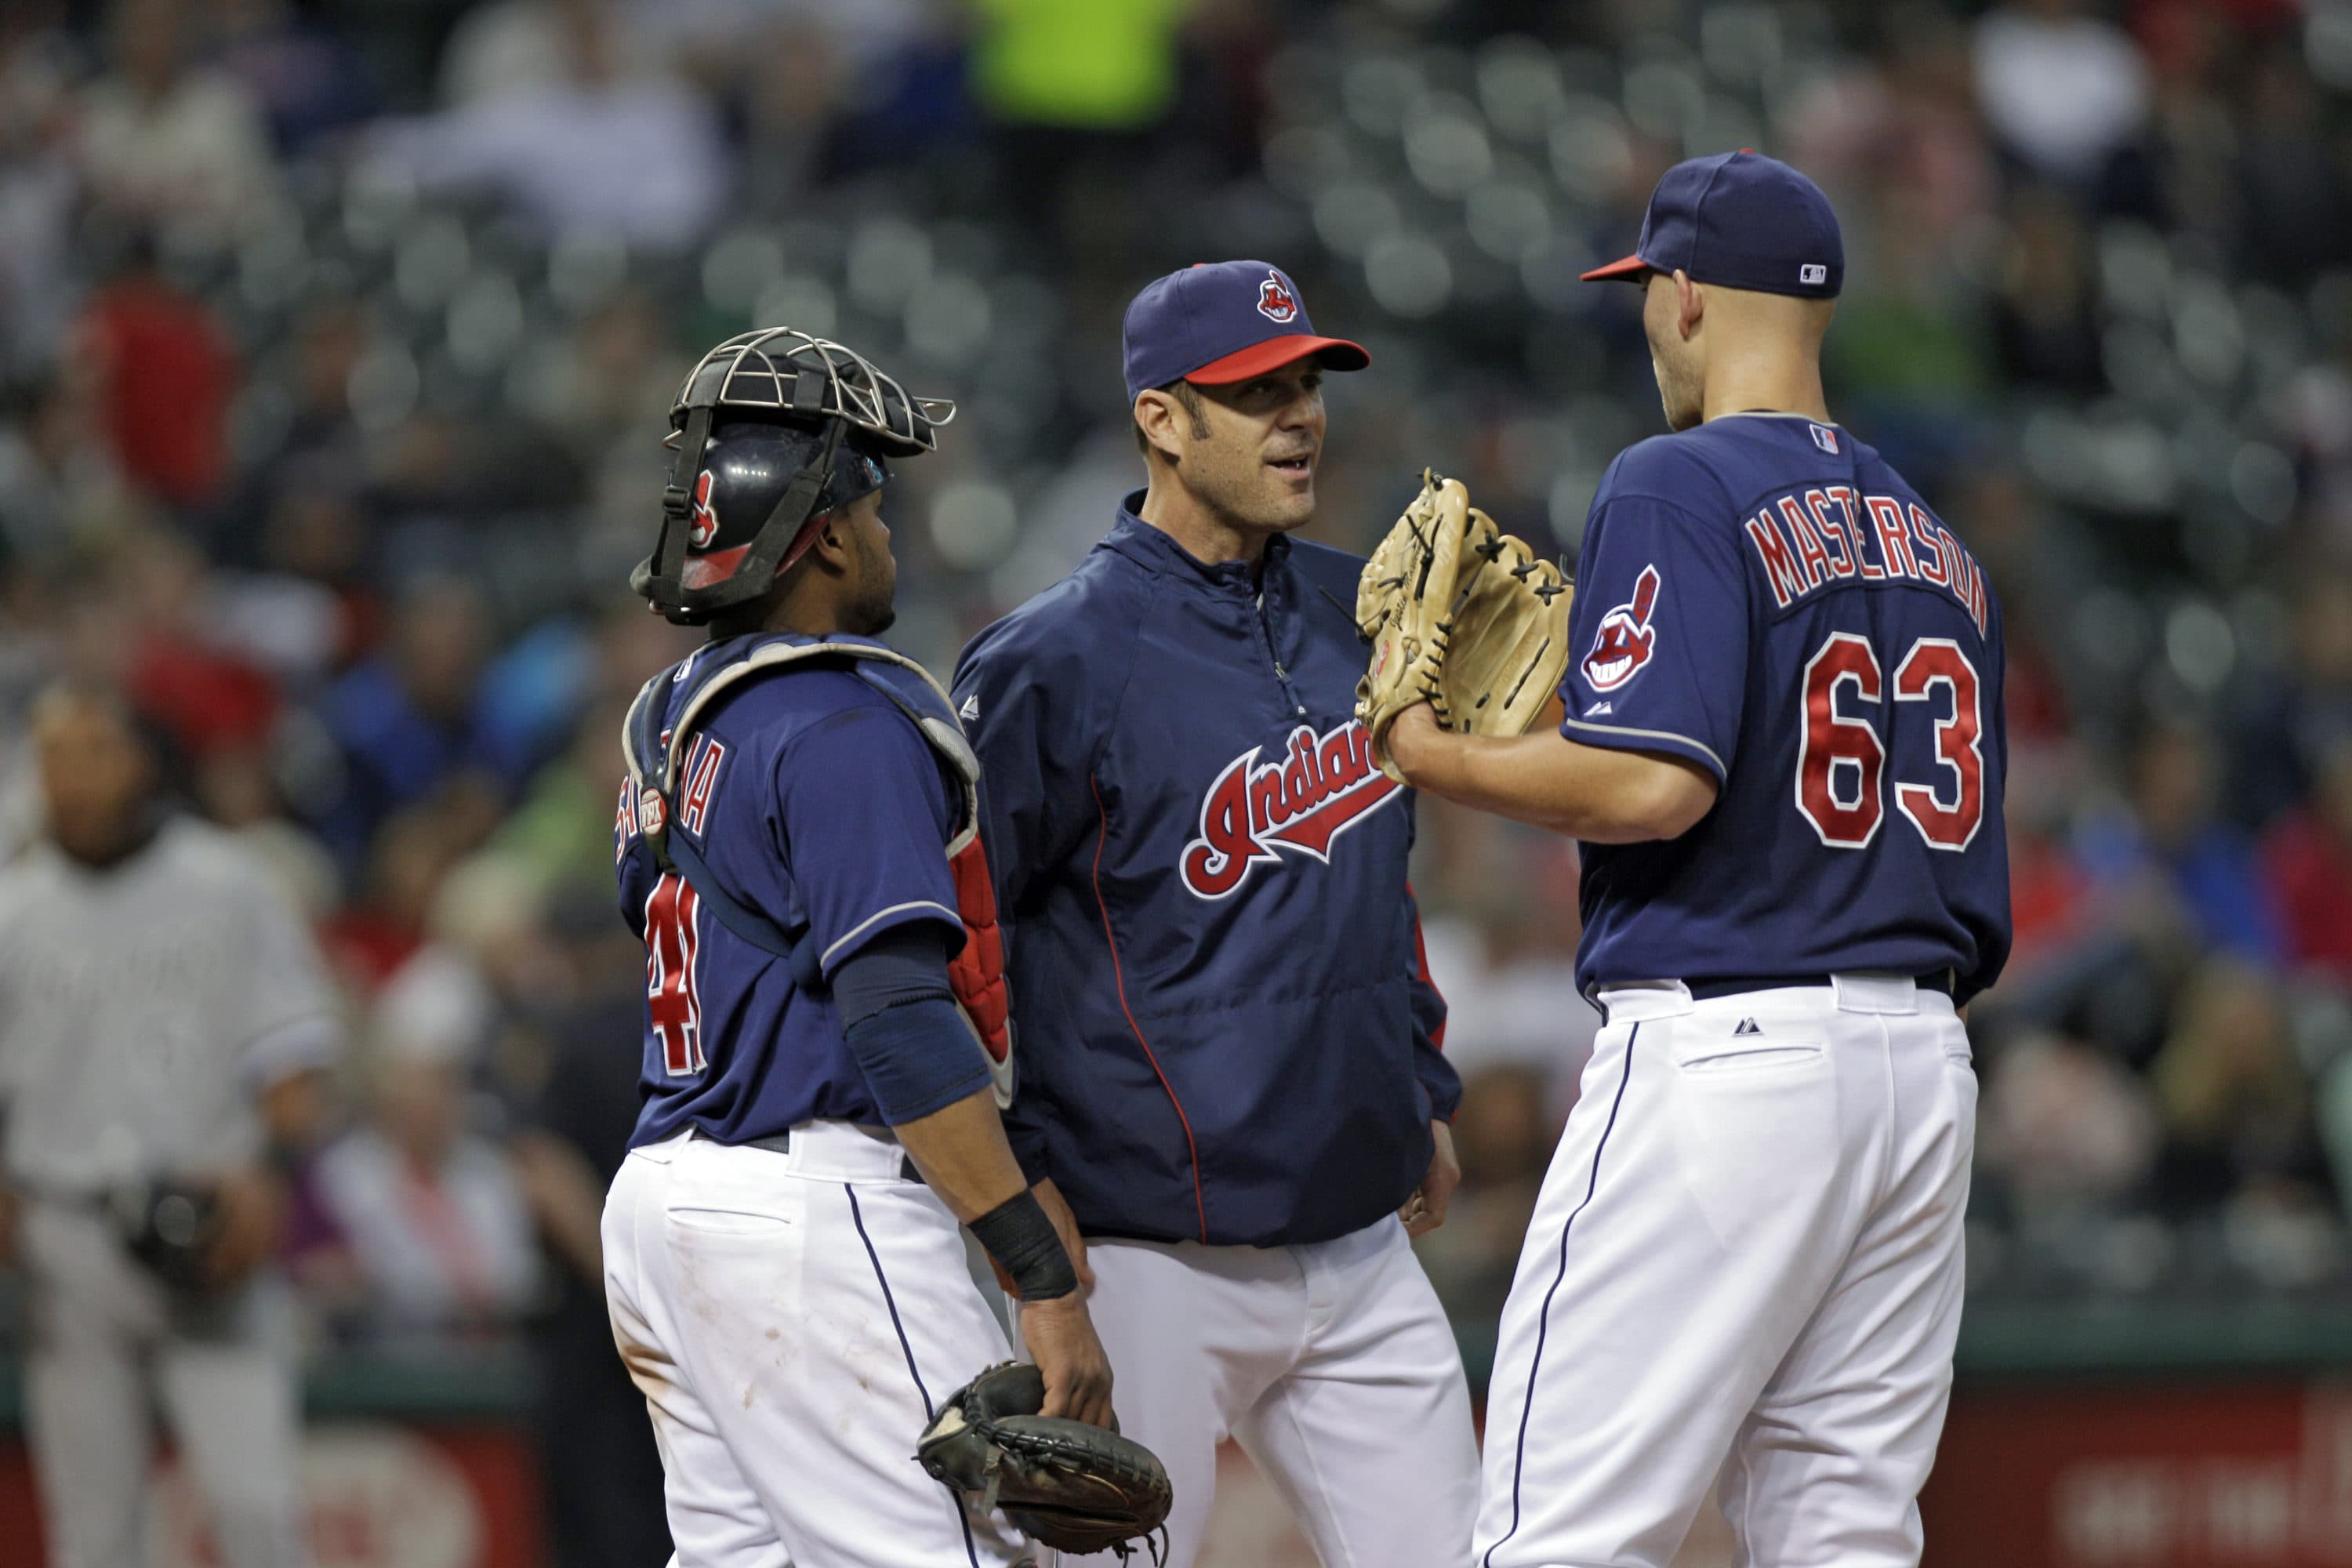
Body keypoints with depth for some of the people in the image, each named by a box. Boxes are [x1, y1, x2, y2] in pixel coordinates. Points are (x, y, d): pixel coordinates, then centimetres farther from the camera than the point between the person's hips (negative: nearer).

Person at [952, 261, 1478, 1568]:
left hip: (1360, 1250, 7)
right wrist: (1024, 1189, -15)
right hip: (1151, 1265, -7)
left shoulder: (1352, 614, 10)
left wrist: (1425, 1089, 22)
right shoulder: (1060, 662, -13)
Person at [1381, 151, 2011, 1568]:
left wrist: (1437, 757, -6)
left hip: (1727, 1047, -8)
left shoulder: (1681, 486, -7)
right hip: (1925, 1059, 8)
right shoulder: (1937, 542, 18)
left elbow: (1657, 782, -19)